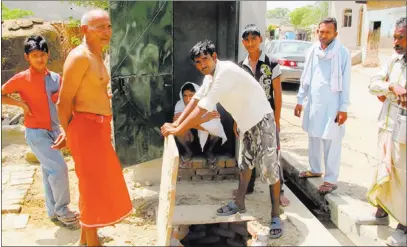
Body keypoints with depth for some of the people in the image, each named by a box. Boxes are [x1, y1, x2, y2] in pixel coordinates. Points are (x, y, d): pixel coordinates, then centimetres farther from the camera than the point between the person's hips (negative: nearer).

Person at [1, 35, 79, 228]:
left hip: (54, 131, 5)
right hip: (36, 133, -5)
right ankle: (62, 210, 4)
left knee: (50, 171, 12)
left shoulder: (55, 78, 4)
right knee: (59, 168, -12)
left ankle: (54, 211, 24)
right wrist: (21, 104, -12)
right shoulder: (21, 78, -7)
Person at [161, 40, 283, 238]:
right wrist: (177, 122, -4)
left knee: (269, 168, -3)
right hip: (246, 122, 10)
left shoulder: (226, 71, -29)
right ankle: (239, 203, 35)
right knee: (244, 164, 19)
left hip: (261, 120, -10)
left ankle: (275, 215, 9)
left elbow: (204, 106, -33)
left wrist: (178, 130, -28)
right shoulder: (210, 75, 1)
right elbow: (196, 98, 6)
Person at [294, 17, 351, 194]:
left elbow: (345, 82, -9)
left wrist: (343, 108, -12)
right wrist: (300, 100, 10)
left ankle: (331, 180, 10)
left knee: (331, 144, 0)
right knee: (313, 140, 17)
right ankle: (315, 170, 34)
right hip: (313, 104, 5)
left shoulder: (343, 53, -8)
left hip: (332, 105, -5)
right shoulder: (313, 51, 6)